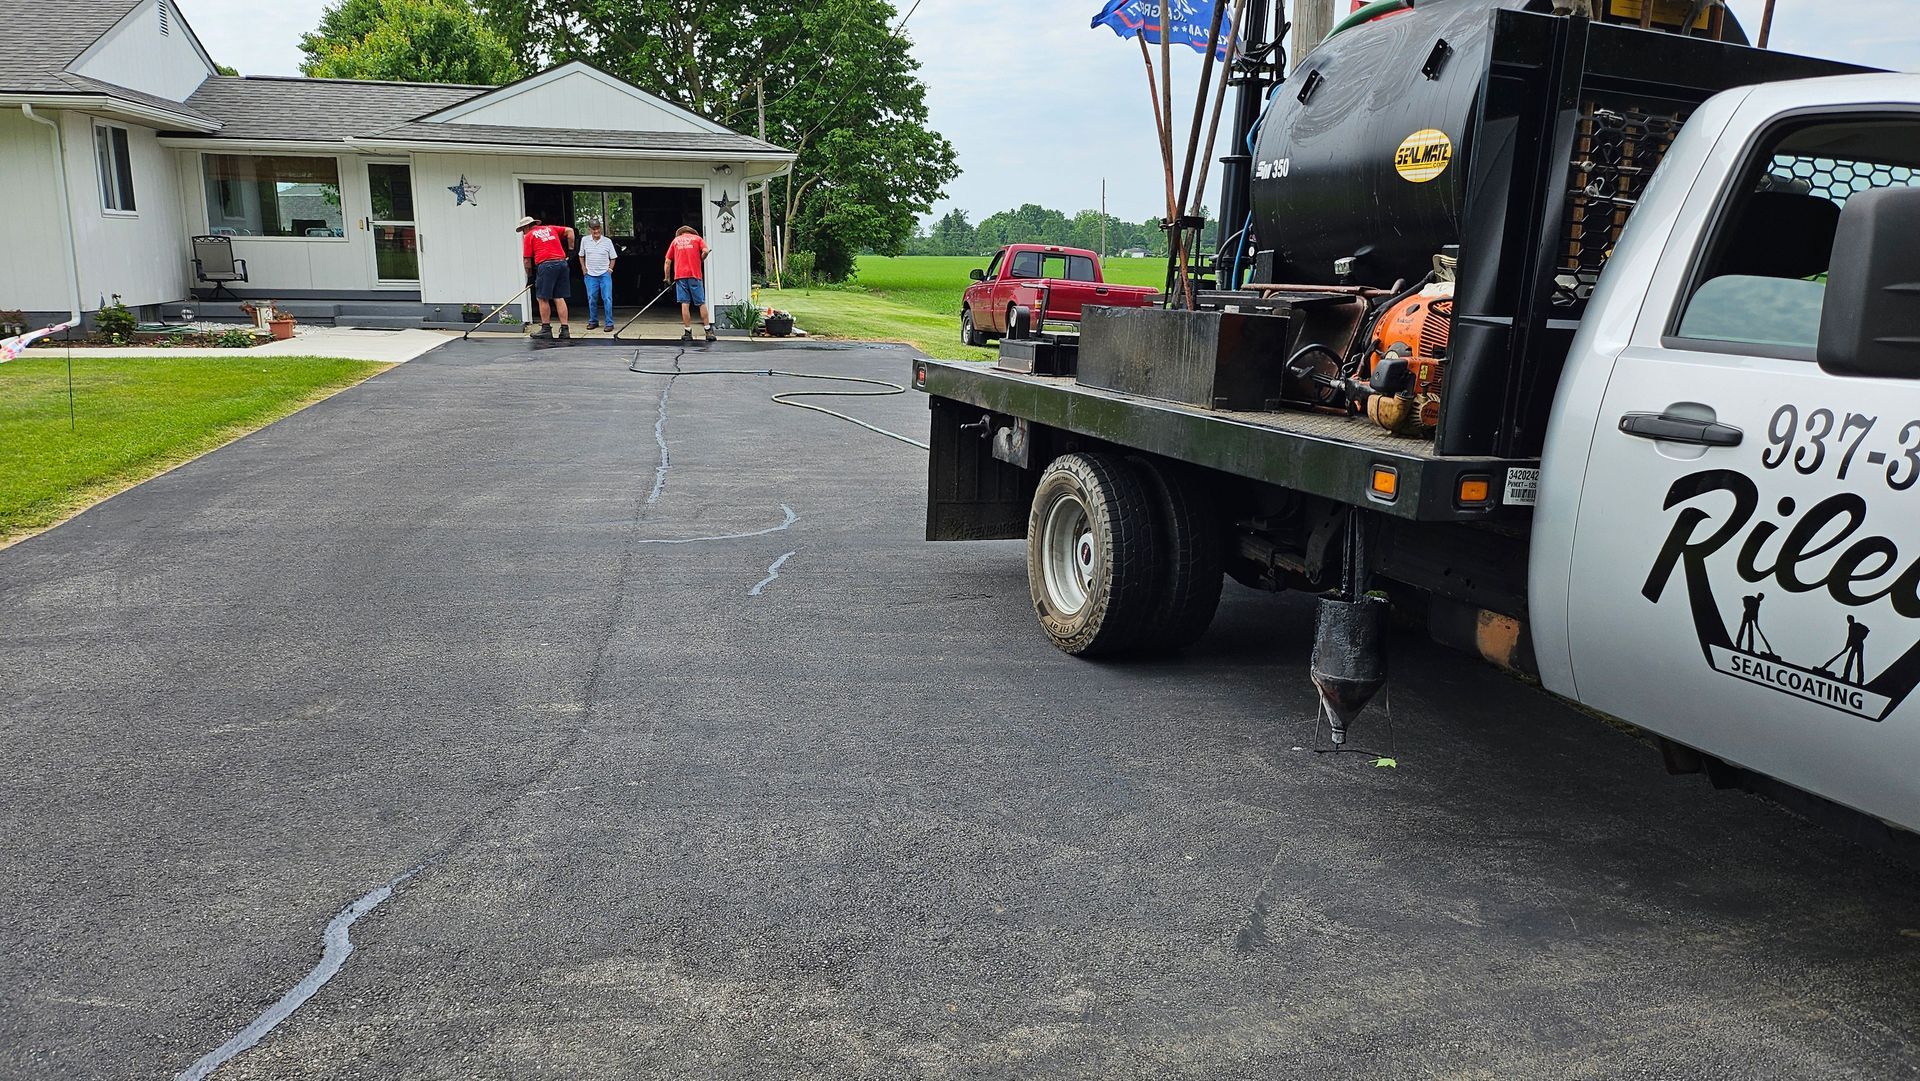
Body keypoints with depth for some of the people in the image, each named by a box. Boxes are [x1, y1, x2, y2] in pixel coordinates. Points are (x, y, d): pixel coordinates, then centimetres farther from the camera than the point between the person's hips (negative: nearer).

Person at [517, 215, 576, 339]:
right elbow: (569, 231, 17)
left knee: (542, 298, 3)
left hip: (546, 265, -6)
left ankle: (546, 329, 4)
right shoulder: (550, 228, 21)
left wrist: (530, 276, 13)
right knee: (559, 298, 7)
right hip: (562, 262, 6)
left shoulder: (528, 236, 6)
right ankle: (564, 329, 3)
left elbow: (527, 260, 3)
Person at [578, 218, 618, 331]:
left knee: (607, 298, -8)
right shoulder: (585, 241, 5)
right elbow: (581, 256, 15)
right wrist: (583, 268, 6)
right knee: (591, 299, 5)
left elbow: (613, 258, 8)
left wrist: (610, 269, -2)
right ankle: (593, 321, 18)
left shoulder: (607, 241, 1)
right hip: (590, 275, 2)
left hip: (605, 274, -2)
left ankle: (609, 323, -4)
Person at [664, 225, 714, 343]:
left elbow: (668, 261, 12)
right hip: (695, 275, -1)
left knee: (685, 304, 2)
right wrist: (700, 261, 10)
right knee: (702, 303, 4)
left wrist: (667, 278, 18)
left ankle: (688, 332, 1)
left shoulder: (675, 240, 16)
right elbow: (705, 251, -8)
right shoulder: (697, 238, 11)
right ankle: (708, 331, 2)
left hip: (680, 275, 1)